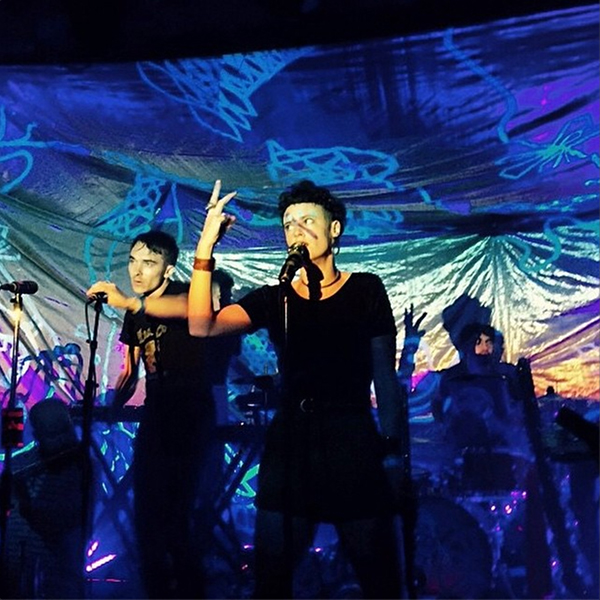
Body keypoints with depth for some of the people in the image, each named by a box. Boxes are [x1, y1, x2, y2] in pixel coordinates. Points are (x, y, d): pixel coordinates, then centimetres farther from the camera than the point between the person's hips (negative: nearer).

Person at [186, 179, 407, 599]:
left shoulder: (366, 290, 3)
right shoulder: (274, 299, 7)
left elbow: (385, 375, 4)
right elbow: (202, 326, -7)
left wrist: (393, 450, 0)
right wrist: (205, 247, -13)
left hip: (353, 439, -2)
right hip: (290, 441, 2)